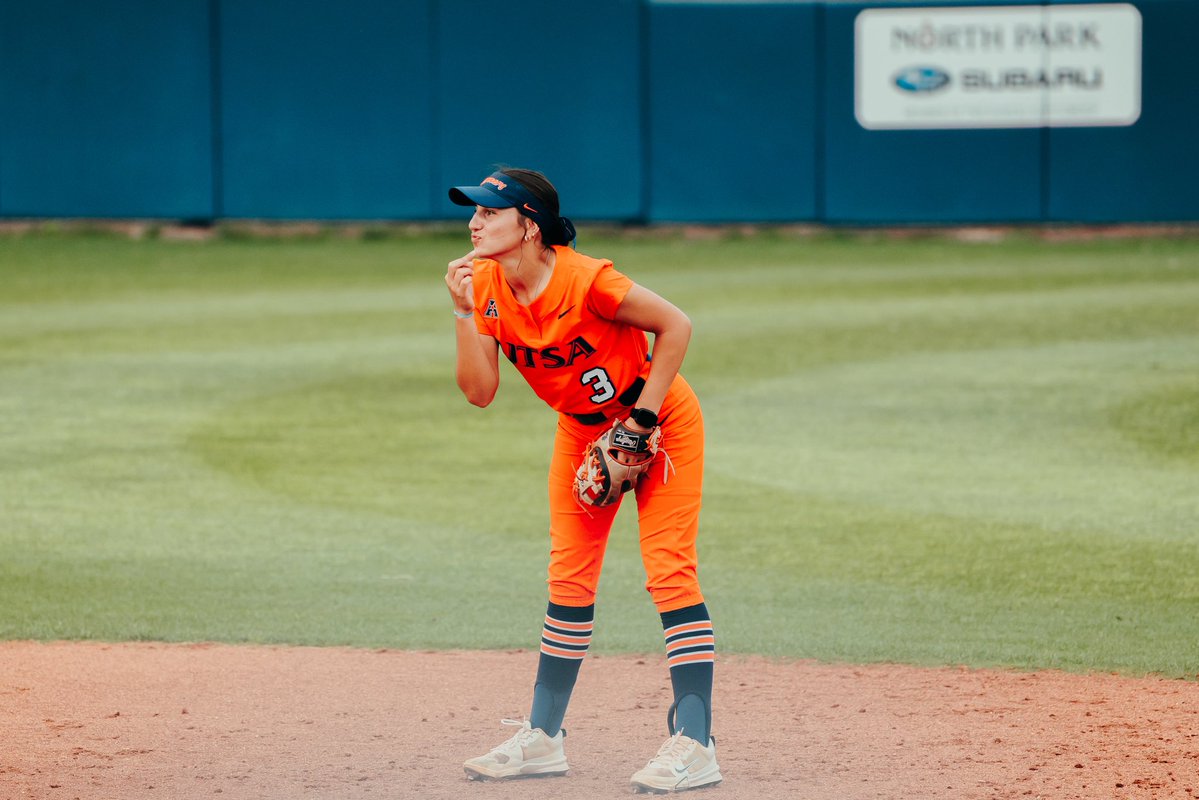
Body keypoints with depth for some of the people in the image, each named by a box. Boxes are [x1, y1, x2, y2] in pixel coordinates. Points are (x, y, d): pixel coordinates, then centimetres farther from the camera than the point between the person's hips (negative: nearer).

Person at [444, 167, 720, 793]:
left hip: (661, 424, -6)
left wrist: (641, 418, -22)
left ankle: (694, 746, -16)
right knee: (569, 579, 7)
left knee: (670, 571, -13)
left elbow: (675, 325, -23)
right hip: (583, 431, 7)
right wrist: (465, 314, -26)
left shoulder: (584, 281, -31)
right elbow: (480, 391, -14)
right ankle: (542, 739, 14)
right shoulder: (485, 285, -12)